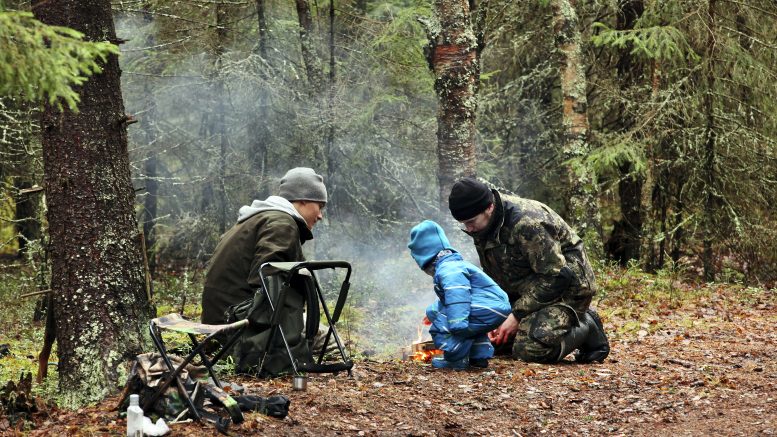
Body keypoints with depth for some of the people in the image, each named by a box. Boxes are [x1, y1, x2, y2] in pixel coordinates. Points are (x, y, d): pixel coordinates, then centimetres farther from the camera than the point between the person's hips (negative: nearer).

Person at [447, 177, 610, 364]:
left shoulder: (526, 223, -30)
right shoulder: (482, 225, -2)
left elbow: (556, 276, -28)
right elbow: (492, 276, 8)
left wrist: (518, 315, -24)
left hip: (566, 286, -9)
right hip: (528, 288, 10)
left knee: (530, 349, -27)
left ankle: (587, 328, -1)